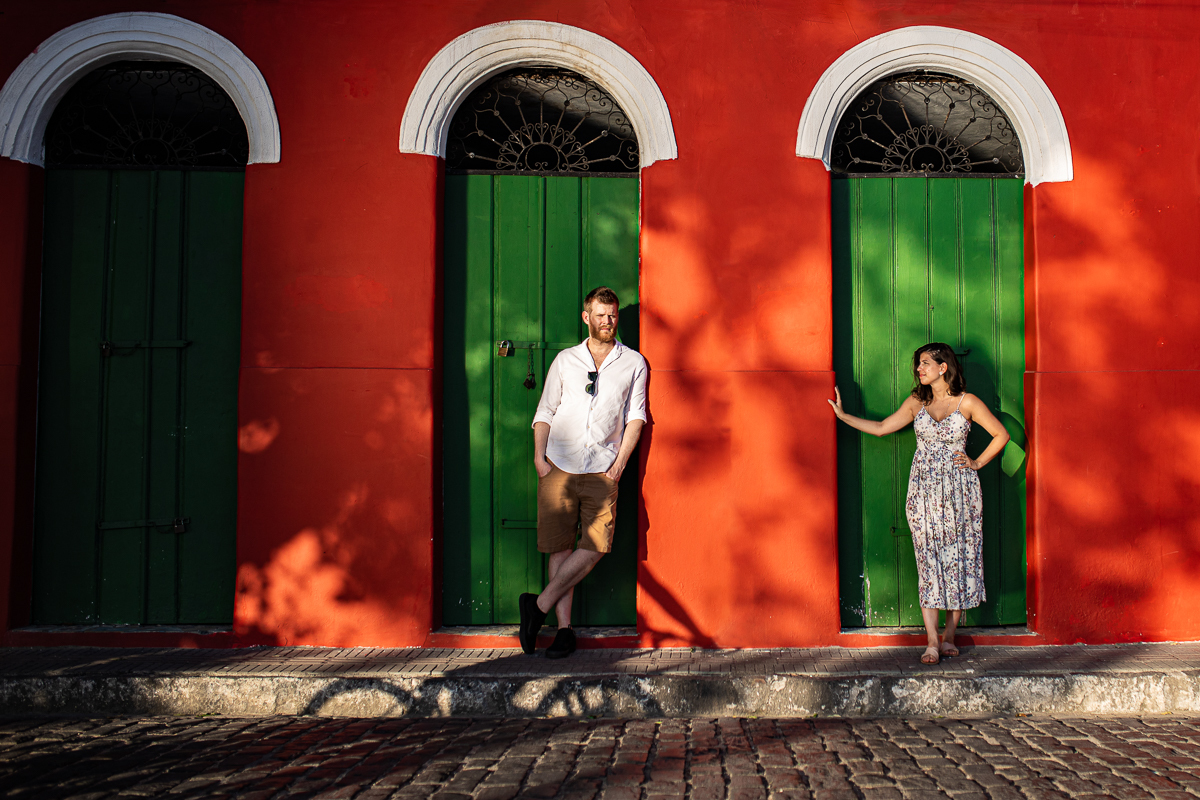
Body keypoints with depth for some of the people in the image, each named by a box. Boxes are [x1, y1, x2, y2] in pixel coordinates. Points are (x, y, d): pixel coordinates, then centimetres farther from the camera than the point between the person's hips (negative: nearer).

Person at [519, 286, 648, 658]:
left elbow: (636, 416, 7)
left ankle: (540, 605, 3)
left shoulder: (633, 363, 10)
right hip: (558, 466, 0)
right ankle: (564, 629, 6)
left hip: (602, 470, 0)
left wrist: (620, 464, -3)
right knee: (560, 547, -1)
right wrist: (539, 456, -2)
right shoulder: (565, 360, 12)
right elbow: (545, 411, 11)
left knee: (596, 545, -10)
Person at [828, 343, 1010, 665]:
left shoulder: (967, 402, -1)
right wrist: (843, 415, 10)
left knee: (959, 559, 1)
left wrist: (977, 463, 2)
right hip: (924, 489, 2)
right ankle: (932, 642, -3)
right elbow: (881, 428, 12)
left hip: (959, 490, -2)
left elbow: (1001, 435, 7)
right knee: (928, 560, -4)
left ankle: (948, 637, 12)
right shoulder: (916, 402, 8)